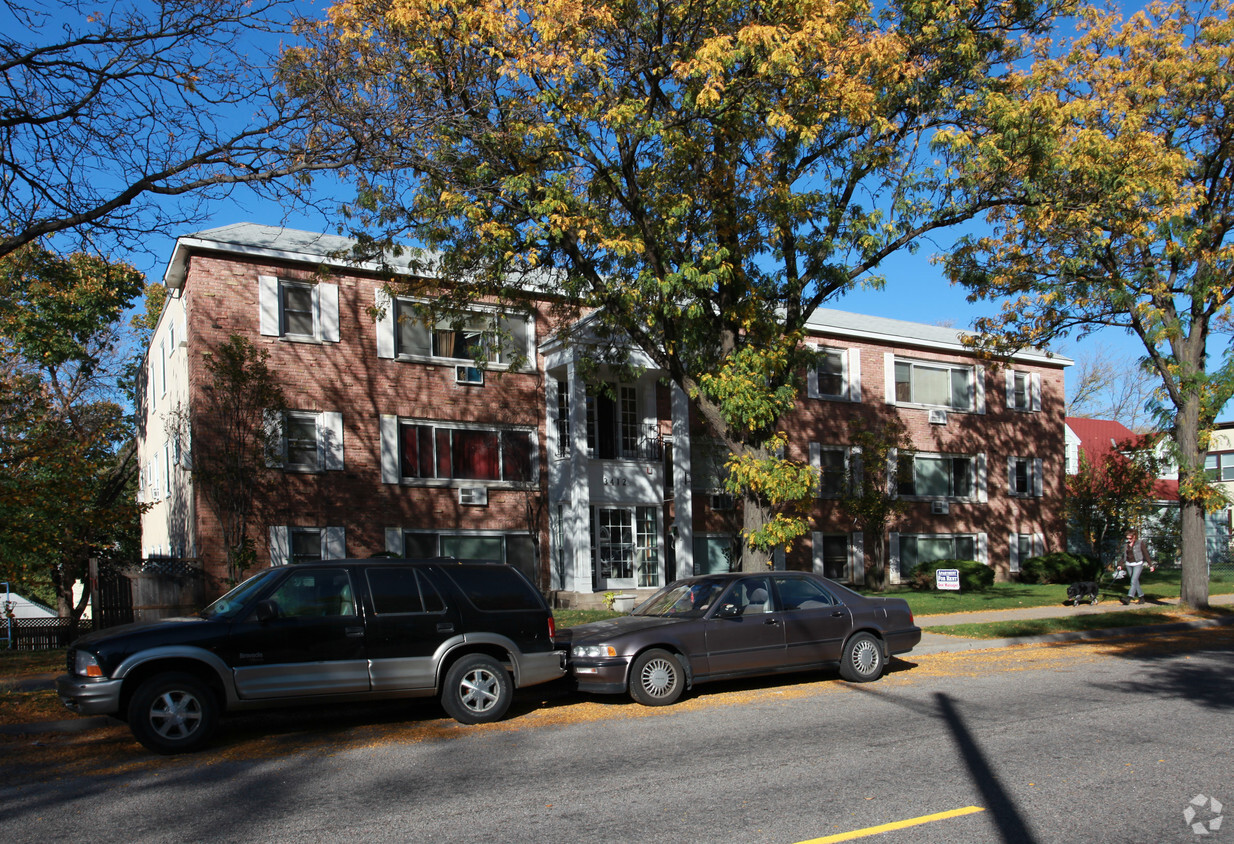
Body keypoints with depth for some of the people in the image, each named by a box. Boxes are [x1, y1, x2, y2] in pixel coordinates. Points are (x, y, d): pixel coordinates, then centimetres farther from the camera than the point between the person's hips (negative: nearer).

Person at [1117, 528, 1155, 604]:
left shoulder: (1140, 543, -4)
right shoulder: (1126, 545, 11)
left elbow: (1146, 554, -3)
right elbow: (1124, 556, 16)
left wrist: (1150, 565, -5)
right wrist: (1120, 565, 8)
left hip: (1138, 564, -6)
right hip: (1129, 565, 6)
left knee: (1133, 581, -15)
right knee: (1135, 582, 9)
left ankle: (1129, 598, -23)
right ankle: (1141, 597, 19)